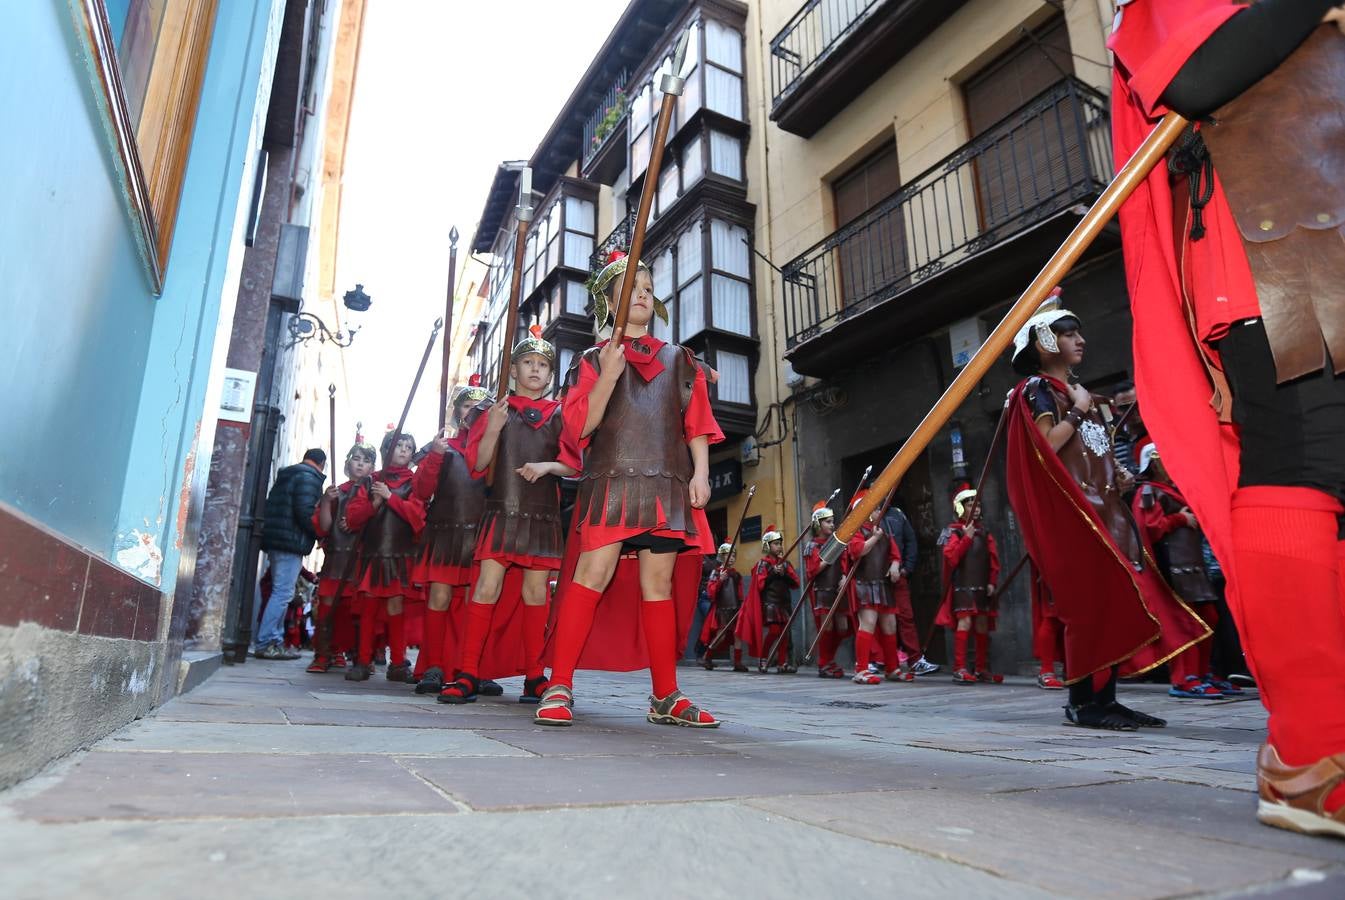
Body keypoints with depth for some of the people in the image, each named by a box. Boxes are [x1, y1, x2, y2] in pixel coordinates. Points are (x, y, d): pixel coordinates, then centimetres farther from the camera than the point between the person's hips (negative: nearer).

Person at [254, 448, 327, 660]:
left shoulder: (287, 476, 22)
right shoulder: (309, 478, -7)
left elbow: (272, 508, 24)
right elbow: (305, 511, -18)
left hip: (275, 540, 10)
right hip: (292, 542, -10)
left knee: (280, 593, 13)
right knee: (283, 593, -8)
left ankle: (275, 640, 15)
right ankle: (264, 644, -9)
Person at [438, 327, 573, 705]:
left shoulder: (558, 415, 11)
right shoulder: (496, 411, 10)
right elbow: (478, 464, 3)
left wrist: (547, 466, -13)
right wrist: (493, 429, -13)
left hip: (543, 517, 1)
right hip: (502, 513, -1)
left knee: (535, 592, 3)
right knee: (487, 588, -8)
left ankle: (534, 677, 10)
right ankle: (468, 675, -2)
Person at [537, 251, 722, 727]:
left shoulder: (678, 359, 19)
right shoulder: (593, 359, 11)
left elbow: (697, 423, 14)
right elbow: (579, 425, 0)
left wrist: (700, 472, 0)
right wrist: (608, 376, -12)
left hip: (668, 485, 3)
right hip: (611, 480, -2)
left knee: (659, 584, 3)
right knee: (593, 575, -13)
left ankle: (665, 697, 8)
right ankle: (559, 687, -6)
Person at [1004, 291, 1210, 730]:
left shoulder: (1078, 390, 23)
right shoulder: (1036, 388, -4)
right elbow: (1047, 444, -18)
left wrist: (1117, 473, 12)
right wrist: (1077, 412, -9)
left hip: (1104, 505, 9)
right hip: (1073, 508, -9)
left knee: (1113, 598, 5)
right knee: (1090, 599, -11)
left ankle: (1105, 697, 10)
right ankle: (1083, 701, -4)